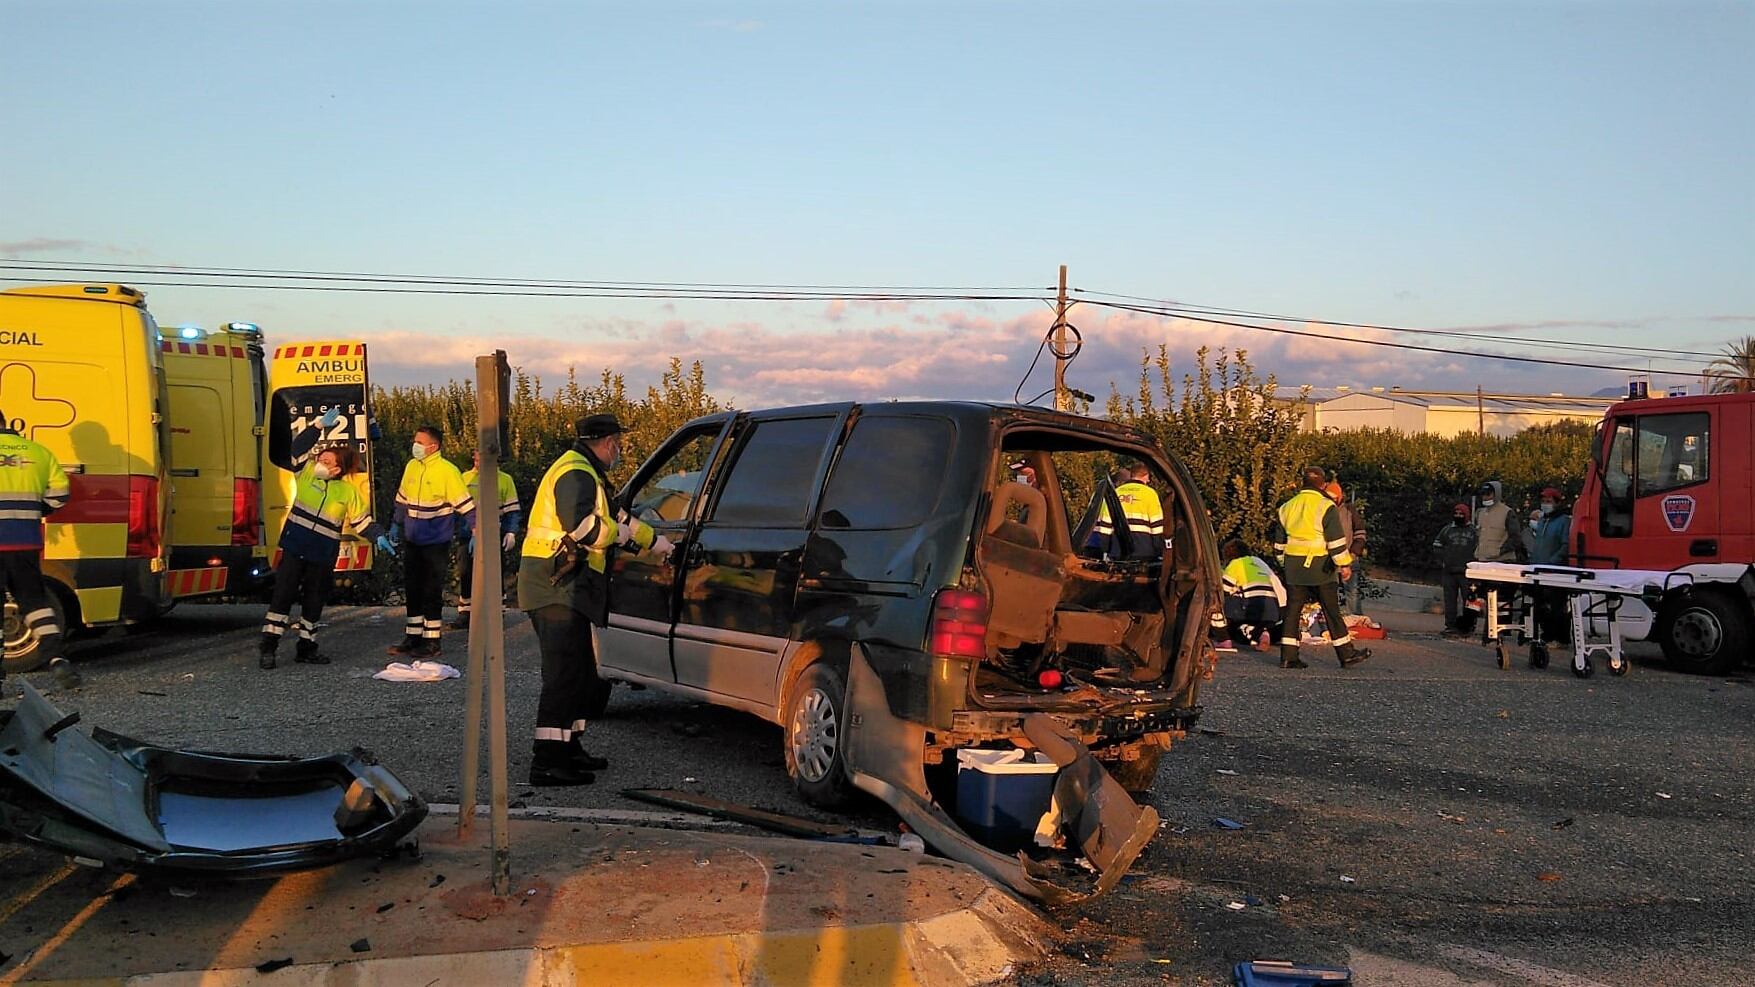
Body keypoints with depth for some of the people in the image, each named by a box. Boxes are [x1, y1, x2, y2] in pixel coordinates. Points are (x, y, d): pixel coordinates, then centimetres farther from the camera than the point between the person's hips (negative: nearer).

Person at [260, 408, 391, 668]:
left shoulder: (349, 492, 0)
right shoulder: (307, 473, 2)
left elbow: (362, 520, 3)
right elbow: (299, 447, -8)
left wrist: (379, 537, -10)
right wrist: (320, 426, -16)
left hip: (324, 555, 1)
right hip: (295, 547, -1)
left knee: (314, 601, 10)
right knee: (283, 594, -2)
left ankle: (306, 648, 21)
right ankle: (268, 646, 1)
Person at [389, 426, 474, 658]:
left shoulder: (447, 471, -14)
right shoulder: (411, 466, 5)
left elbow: (465, 504, -14)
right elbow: (402, 499, 18)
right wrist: (397, 526, 21)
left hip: (437, 542, -6)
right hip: (413, 541, 6)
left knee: (432, 591, -1)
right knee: (412, 589, 11)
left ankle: (431, 641, 8)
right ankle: (413, 637, 21)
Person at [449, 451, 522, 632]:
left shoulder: (505, 479, 3)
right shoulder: (465, 478, 10)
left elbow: (512, 509, 2)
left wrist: (511, 532, -9)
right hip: (469, 535, 3)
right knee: (465, 573, 2)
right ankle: (464, 614, 11)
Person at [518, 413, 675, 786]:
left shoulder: (586, 474, 24)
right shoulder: (576, 473, -12)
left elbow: (618, 515, 34)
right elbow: (582, 526, -27)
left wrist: (655, 541, 39)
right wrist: (619, 534, -10)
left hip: (567, 589, 11)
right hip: (557, 588, -11)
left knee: (582, 674, 16)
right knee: (564, 674, -13)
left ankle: (568, 749, 25)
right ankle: (547, 762, -14)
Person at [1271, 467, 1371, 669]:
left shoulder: (1287, 507, 10)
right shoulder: (1325, 507, -8)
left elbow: (1279, 541, 17)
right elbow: (1336, 540, -12)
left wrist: (1284, 565, 25)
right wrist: (1344, 564, -5)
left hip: (1294, 569, 5)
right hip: (1319, 568, -5)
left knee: (1292, 610, 6)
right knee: (1332, 611, 1)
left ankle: (1288, 656, 4)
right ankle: (1347, 655, 8)